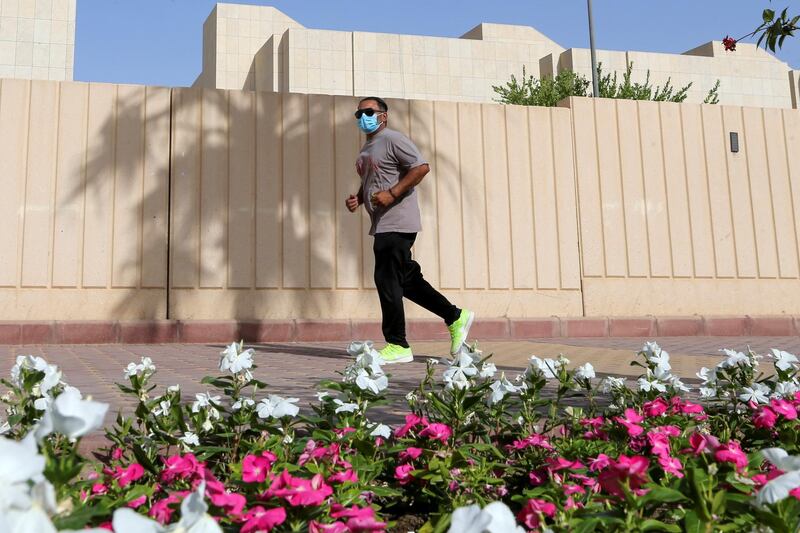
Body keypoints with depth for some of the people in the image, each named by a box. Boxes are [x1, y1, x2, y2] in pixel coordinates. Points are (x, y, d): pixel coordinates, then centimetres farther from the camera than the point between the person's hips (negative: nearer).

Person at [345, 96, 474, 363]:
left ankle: (398, 347, -1)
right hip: (383, 225, 10)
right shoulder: (366, 150, 22)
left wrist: (391, 194, -22)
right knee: (407, 279, 11)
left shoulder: (393, 140, -8)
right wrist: (357, 198, 12)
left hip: (396, 223, -10)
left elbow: (421, 167, -17)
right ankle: (456, 317, 21)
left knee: (387, 280, -9)